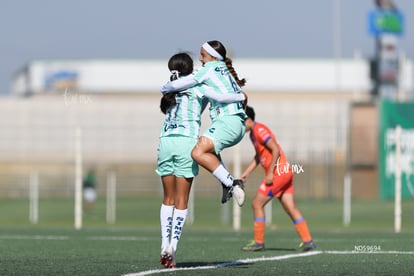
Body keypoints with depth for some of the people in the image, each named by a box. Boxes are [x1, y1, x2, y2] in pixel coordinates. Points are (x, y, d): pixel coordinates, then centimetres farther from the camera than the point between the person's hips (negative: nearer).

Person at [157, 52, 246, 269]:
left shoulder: (170, 89, 20)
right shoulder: (196, 88, 3)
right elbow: (220, 98, -11)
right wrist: (240, 96, 9)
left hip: (166, 142, 5)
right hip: (186, 143, -4)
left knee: (168, 199, 11)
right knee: (181, 201, -2)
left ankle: (165, 245, 1)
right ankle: (173, 246, -11)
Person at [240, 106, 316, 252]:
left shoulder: (259, 130, -13)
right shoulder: (253, 133, 18)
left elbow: (275, 150, -21)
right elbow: (258, 156, 29)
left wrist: (270, 173, -21)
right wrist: (246, 173, 22)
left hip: (278, 172, -9)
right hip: (286, 172, 9)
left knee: (257, 204, -3)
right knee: (291, 208, 6)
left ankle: (258, 242, 1)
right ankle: (307, 241, 2)